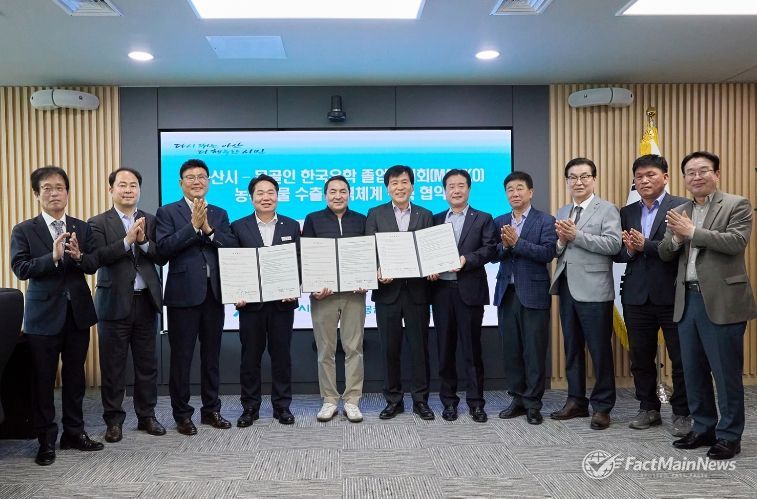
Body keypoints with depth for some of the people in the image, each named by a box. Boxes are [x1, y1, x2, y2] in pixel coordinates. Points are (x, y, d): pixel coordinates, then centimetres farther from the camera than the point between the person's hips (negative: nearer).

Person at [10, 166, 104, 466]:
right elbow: (21, 269, -13)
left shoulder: (82, 228, 6)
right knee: (43, 380, 5)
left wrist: (78, 256, -21)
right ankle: (46, 441, 17)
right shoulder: (23, 231, -2)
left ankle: (74, 432, 25)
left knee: (75, 376, 12)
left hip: (78, 311, 3)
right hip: (44, 314, -3)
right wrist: (53, 256, -27)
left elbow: (94, 265, 0)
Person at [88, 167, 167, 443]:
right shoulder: (98, 223, 0)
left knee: (147, 363, 10)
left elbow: (162, 257, 0)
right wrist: (127, 240, -21)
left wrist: (143, 240, -16)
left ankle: (147, 415, 22)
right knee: (113, 365, 5)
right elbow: (98, 258, -14)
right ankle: (114, 419, 18)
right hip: (114, 302, -2)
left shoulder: (151, 221, 8)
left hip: (146, 300, 3)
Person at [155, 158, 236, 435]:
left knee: (211, 355, 12)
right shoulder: (167, 212, 2)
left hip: (214, 293, 4)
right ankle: (182, 414, 15)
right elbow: (163, 247, -13)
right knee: (181, 356, 3)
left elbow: (233, 247, 0)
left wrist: (209, 229, -12)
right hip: (184, 293, -4)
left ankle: (211, 409, 24)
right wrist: (193, 226, -16)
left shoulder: (219, 214, 13)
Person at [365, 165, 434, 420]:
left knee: (419, 347, 5)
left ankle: (420, 400, 16)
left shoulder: (425, 215, 9)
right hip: (387, 290, 0)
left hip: (417, 291, 0)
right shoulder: (375, 214, 7)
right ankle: (393, 400, 19)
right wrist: (377, 271, -17)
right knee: (390, 348, 7)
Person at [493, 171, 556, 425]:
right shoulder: (499, 222, 12)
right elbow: (493, 255, 5)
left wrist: (516, 242, -18)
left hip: (533, 294, -4)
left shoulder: (545, 221, -1)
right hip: (506, 293, 4)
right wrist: (504, 245, -15)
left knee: (534, 351, 1)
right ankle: (517, 399, 20)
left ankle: (533, 403, 12)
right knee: (510, 350, 9)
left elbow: (548, 253, -13)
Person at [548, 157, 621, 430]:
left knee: (600, 350, 1)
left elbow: (613, 244, -16)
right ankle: (576, 401, 25)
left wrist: (576, 235, -17)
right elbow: (556, 251, 11)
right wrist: (561, 240, -11)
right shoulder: (561, 212, 15)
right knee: (572, 347, 13)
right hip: (566, 287, 6)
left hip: (594, 290, -6)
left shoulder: (607, 209, -2)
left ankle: (602, 406, 13)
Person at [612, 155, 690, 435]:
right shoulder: (626, 213, 11)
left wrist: (645, 245, -20)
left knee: (681, 359, 5)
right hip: (637, 296, 5)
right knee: (640, 358, 13)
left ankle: (682, 413, 19)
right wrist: (629, 250, -13)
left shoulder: (682, 207, -4)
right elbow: (617, 253, 8)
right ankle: (649, 409, 27)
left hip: (672, 294, -4)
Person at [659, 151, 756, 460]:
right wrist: (676, 237, -10)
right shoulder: (678, 213, 14)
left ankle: (729, 435, 14)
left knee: (726, 372, 1)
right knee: (693, 371, 13)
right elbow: (665, 254, 10)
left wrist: (691, 231, -15)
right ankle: (703, 428, 26)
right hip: (687, 301, 6)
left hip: (722, 301, -6)